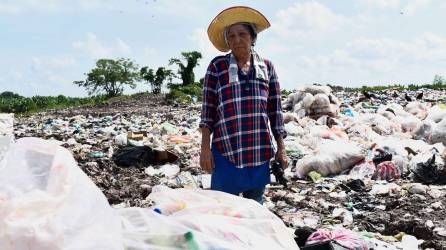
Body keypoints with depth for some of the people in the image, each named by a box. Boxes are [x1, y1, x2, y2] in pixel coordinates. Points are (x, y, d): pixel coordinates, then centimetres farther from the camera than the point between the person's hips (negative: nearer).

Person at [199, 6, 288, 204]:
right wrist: (205, 147, -4)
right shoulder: (217, 66, 3)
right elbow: (207, 110, 2)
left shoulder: (266, 66, 10)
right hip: (226, 151, -2)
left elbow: (275, 110, 10)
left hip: (260, 152, 3)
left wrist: (281, 148, 8)